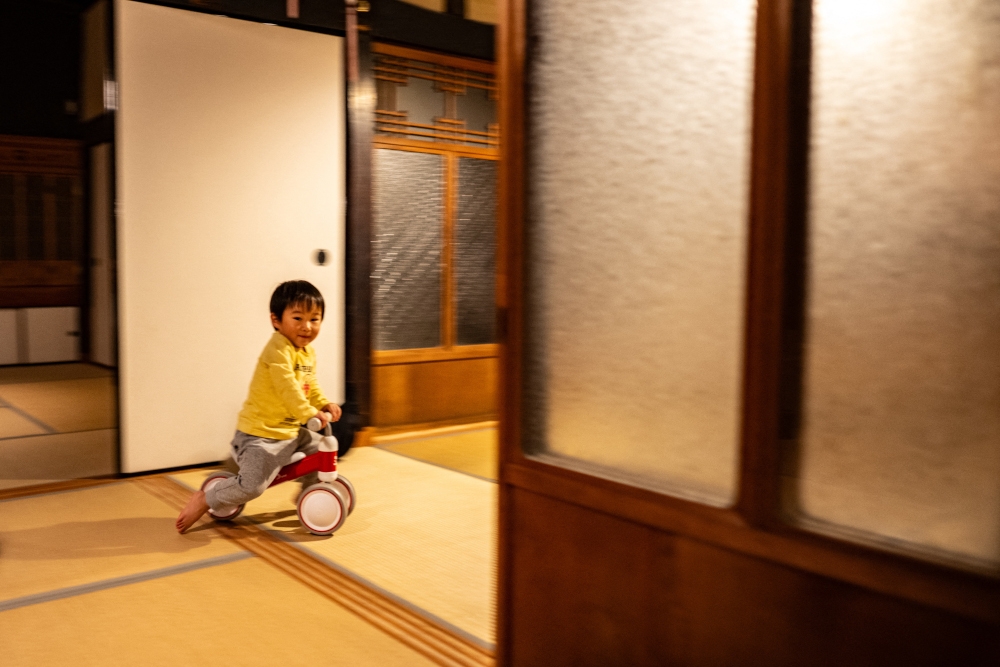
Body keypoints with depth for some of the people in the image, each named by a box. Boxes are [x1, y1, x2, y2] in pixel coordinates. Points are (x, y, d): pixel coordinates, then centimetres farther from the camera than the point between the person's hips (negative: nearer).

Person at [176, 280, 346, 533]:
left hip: (290, 431, 9)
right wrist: (310, 413, -34)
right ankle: (203, 499, 3)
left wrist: (325, 404, 0)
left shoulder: (308, 353, 9)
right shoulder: (278, 349, -21)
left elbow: (310, 386, 17)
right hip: (260, 433, -9)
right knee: (252, 485, -21)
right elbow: (287, 388, -30)